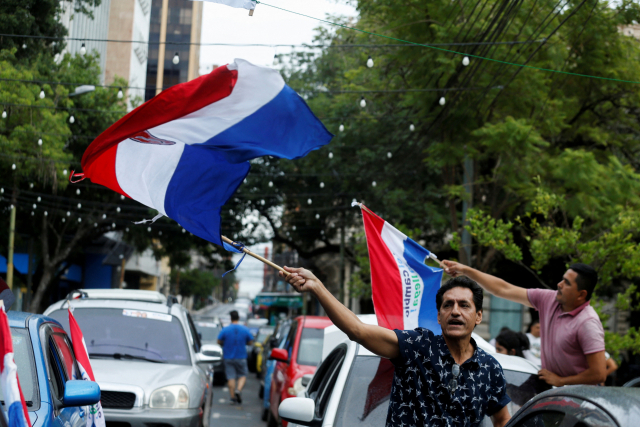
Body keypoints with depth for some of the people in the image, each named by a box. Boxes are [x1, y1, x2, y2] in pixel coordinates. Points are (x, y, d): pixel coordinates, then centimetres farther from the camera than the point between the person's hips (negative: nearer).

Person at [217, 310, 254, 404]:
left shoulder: (225, 329, -8)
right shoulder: (245, 329, -4)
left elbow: (219, 341, -3)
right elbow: (250, 342, 3)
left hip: (228, 357, 0)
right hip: (241, 357, 0)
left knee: (231, 377, 4)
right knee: (242, 375, 12)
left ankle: (233, 397, 3)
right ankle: (238, 390, -13)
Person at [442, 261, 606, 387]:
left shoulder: (588, 323, -21)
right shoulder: (548, 299, 1)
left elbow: (599, 374, -22)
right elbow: (503, 289, 7)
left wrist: (560, 381, -10)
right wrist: (466, 270, 5)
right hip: (549, 391, 7)